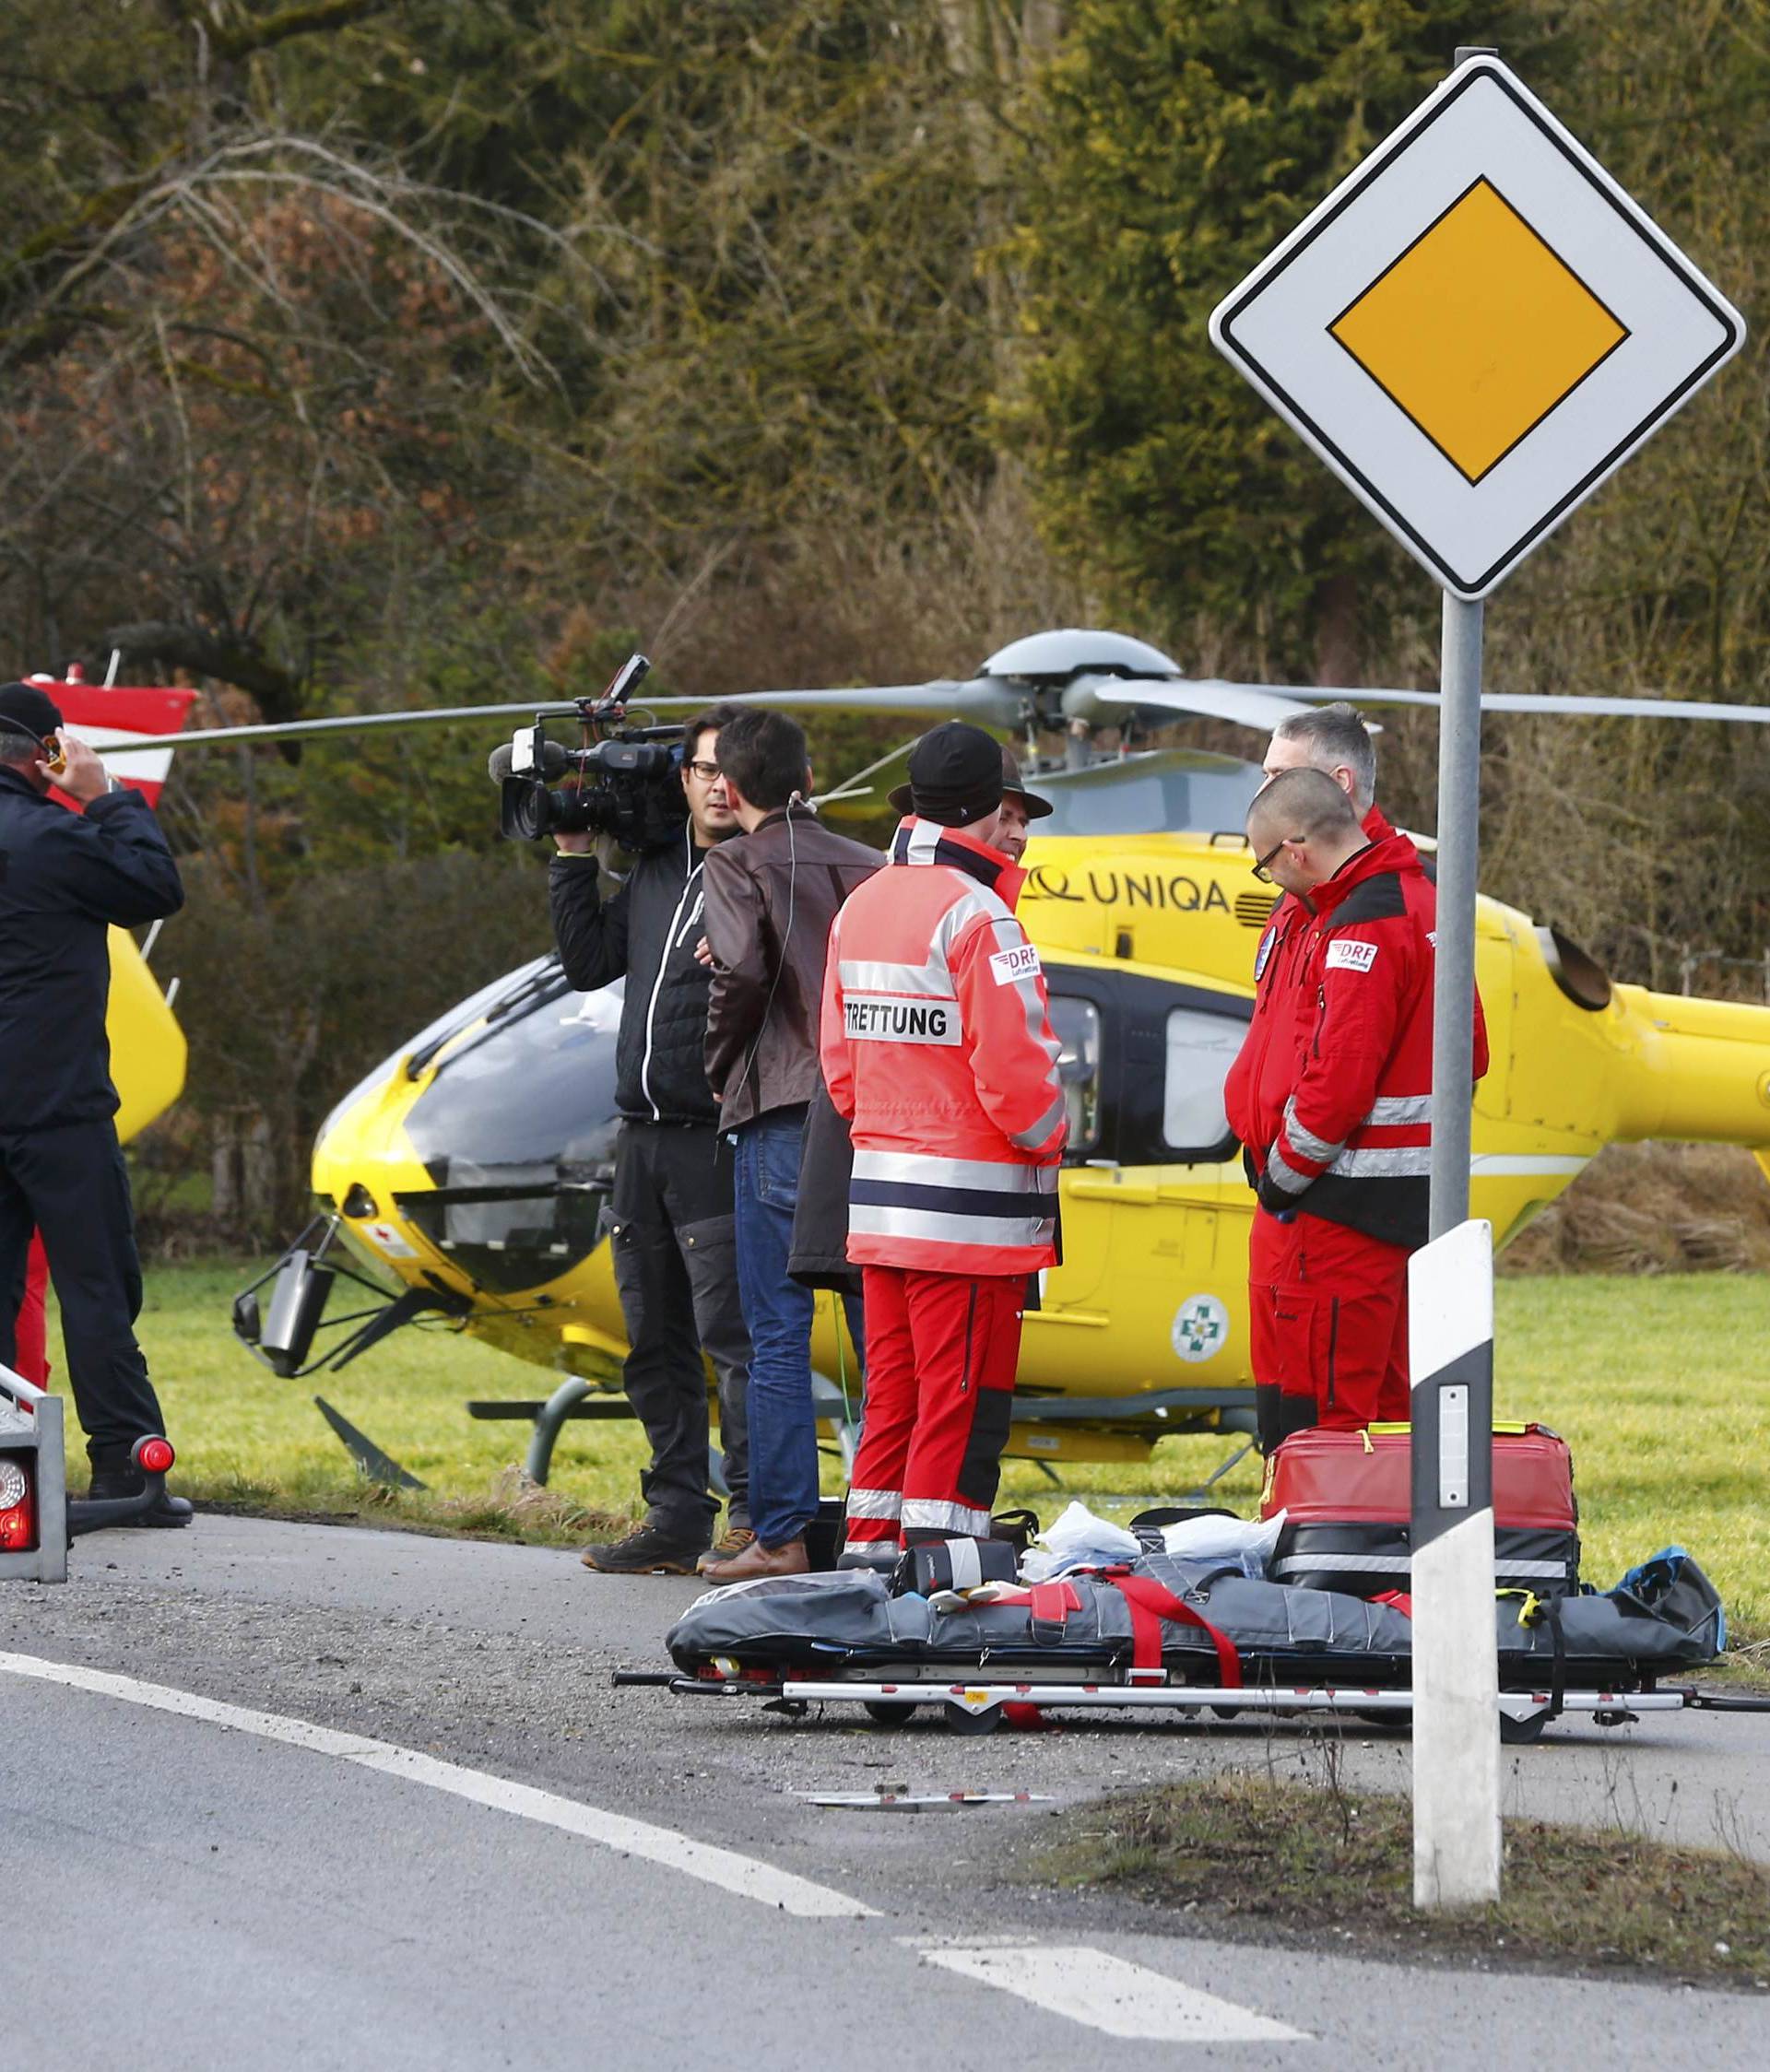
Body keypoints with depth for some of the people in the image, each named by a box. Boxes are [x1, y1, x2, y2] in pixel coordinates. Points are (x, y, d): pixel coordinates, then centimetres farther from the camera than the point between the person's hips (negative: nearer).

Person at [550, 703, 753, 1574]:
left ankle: (755, 1513, -9)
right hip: (643, 1135, 7)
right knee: (655, 1339, 10)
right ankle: (676, 1515, 16)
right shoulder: (654, 869, 14)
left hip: (719, 1137, -7)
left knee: (731, 1331, -11)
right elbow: (589, 963, 20)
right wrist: (575, 857, 17)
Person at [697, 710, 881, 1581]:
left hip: (784, 1115, -5)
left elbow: (743, 968, -15)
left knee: (778, 1335, -3)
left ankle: (781, 1534, -6)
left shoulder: (739, 863, -1)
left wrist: (721, 1067, -1)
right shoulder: (865, 865, 14)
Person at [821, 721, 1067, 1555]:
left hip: (878, 1190, 8)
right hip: (971, 1198, -8)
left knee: (892, 1388, 14)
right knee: (963, 1394, -4)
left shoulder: (860, 907, 12)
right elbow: (1013, 1064, -16)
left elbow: (839, 1058, 16)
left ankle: (869, 1550, 17)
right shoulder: (977, 913, -14)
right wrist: (1046, 1138, 2)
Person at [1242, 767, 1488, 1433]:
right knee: (1387, 1397, 14)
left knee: (1326, 1403, -7)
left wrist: (1284, 1174, -7)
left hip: (1357, 1200, -10)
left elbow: (1339, 1082, -22)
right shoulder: (1423, 898, 13)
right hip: (1422, 1181, 10)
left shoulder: (1361, 928, -17)